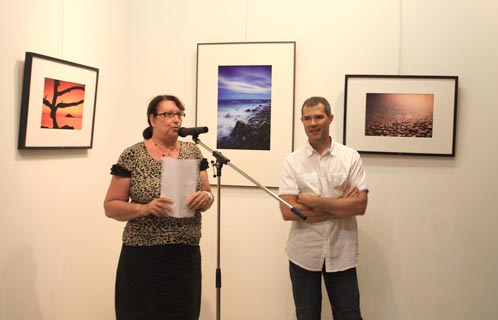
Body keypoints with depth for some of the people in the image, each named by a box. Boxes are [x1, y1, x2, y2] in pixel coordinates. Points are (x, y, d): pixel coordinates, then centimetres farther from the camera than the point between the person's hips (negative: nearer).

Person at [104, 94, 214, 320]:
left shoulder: (192, 152, 6)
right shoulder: (132, 156, -4)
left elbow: (207, 195, 9)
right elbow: (111, 206, -3)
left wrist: (205, 197, -14)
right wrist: (144, 208, -20)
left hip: (186, 258, 3)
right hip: (143, 259, -3)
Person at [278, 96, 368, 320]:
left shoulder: (350, 157, -2)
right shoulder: (293, 161, -3)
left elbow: (360, 205, -11)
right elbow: (288, 212, -13)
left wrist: (315, 201, -16)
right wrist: (340, 206, -13)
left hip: (341, 254, 0)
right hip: (304, 254, 0)